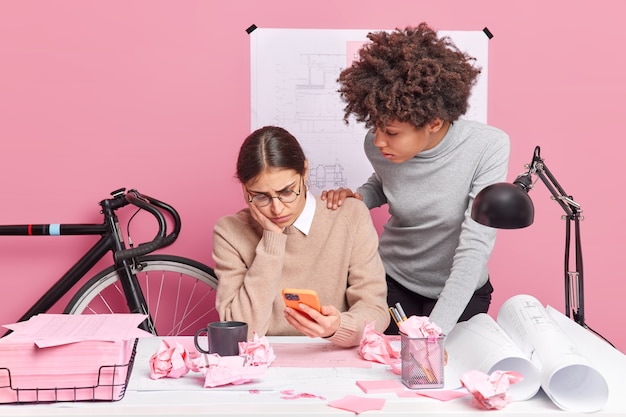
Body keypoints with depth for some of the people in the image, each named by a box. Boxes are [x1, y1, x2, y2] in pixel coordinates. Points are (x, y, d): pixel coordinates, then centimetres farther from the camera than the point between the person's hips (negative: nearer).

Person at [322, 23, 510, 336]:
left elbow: (474, 247, -32)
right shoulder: (378, 146, -18)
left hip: (460, 290, -2)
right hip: (393, 280, 2)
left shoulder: (488, 148, -29)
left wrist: (436, 330, -38)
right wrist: (357, 198, -15)